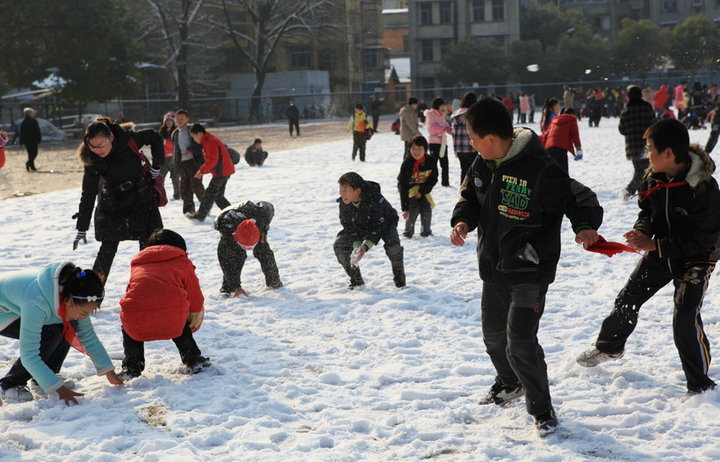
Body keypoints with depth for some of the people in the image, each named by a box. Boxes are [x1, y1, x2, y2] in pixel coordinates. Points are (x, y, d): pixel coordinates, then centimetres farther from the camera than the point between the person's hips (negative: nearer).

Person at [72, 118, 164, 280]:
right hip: (113, 204, -1)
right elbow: (88, 195, -13)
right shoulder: (92, 161, -17)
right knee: (108, 247, -4)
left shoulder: (129, 139, -20)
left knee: (148, 244, 1)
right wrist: (81, 228, -12)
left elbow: (155, 138, -1)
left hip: (142, 199, 1)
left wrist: (157, 165, -4)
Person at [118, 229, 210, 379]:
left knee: (128, 326, 35)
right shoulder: (181, 261, 23)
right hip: (171, 316, -1)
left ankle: (131, 368, 28)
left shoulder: (137, 263, 31)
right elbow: (195, 296, 21)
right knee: (180, 326, 34)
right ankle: (194, 361, 34)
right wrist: (195, 318, 40)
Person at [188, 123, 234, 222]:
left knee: (209, 194, -6)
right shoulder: (208, 141, 17)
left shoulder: (210, 142, -17)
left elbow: (212, 161, -23)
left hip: (221, 172, -11)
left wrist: (202, 171, -15)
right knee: (218, 196, 14)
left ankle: (200, 215, -3)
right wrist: (202, 170, 11)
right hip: (224, 172, 11)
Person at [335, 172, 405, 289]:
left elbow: (379, 226, -35)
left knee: (392, 244, -34)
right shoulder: (343, 202, -23)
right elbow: (349, 226, -18)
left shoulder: (375, 198, -37)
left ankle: (399, 278, -10)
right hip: (361, 227, 4)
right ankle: (356, 280, -2)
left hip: (385, 223, -4)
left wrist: (365, 247, -45)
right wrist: (356, 246, -35)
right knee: (339, 245, -17)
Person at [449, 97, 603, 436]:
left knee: (520, 342, -11)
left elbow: (579, 198, -15)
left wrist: (585, 226, -35)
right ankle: (510, 383, 49)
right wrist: (463, 221, -8)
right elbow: (470, 197, 13)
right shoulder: (482, 165, -2)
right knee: (494, 335, 21)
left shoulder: (540, 170, -24)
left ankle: (541, 408, 8)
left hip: (530, 272, -7)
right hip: (493, 268, 8)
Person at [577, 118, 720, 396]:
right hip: (660, 252, 7)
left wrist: (654, 245, -28)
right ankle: (609, 347, 44)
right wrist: (642, 231, -16)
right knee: (627, 300, 16)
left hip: (696, 258, -7)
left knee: (685, 318, -19)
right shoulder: (654, 178, -10)